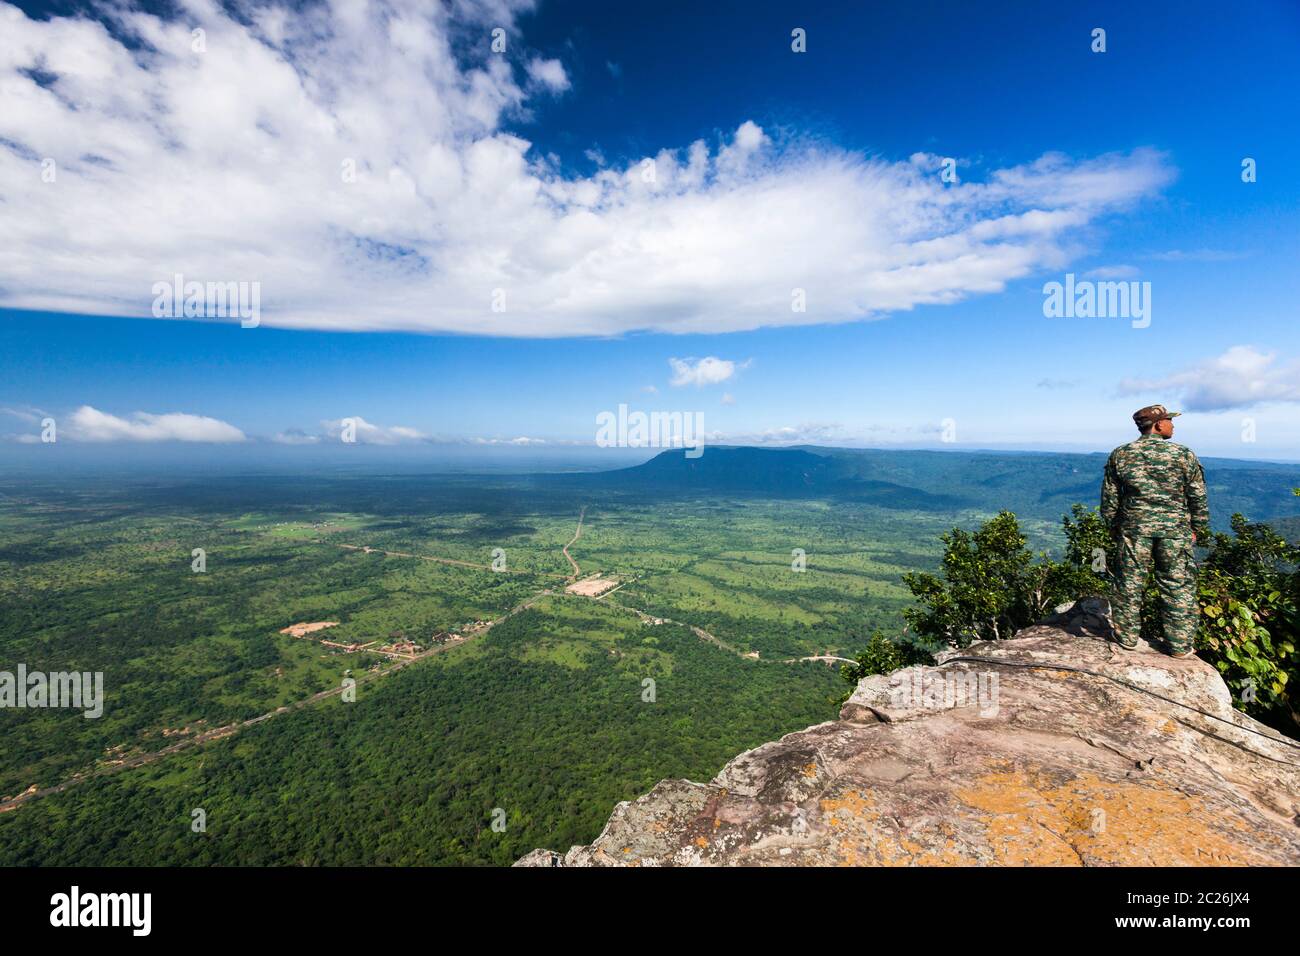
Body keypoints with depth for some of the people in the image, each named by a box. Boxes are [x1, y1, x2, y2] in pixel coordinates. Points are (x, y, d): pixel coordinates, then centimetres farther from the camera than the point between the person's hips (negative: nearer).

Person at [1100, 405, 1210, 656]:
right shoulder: (1184, 455, -4)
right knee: (1177, 587, 9)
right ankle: (1180, 645, 18)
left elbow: (1109, 498, 3)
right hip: (1175, 531, 0)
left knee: (1129, 584, 9)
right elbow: (1198, 499, 2)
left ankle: (1127, 637, 20)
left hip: (1133, 530, 1)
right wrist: (1200, 531, 12)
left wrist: (1113, 527, 15)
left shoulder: (1119, 455, -1)